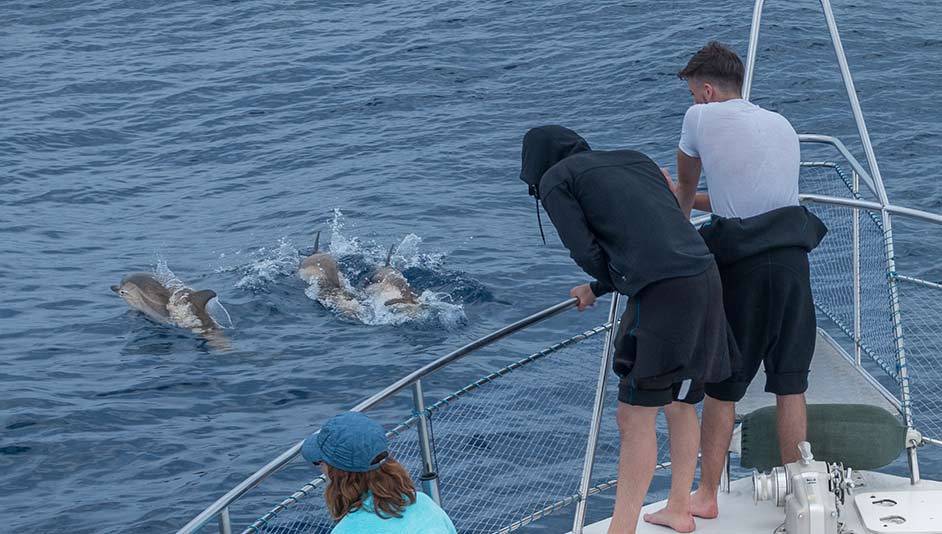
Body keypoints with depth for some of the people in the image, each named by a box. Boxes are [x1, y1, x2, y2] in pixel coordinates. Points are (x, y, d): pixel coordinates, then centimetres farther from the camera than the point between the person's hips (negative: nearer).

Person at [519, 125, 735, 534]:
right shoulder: (635, 160, 26)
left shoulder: (555, 180, 7)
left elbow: (586, 252, -4)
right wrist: (598, 289, 28)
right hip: (705, 278, 7)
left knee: (635, 416, -2)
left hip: (660, 293, -7)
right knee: (679, 403, 21)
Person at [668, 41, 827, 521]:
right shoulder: (783, 126, 19)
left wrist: (680, 211, 41)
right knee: (791, 383, 10)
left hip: (741, 266, -4)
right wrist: (688, 200, 37)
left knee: (721, 386, 6)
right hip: (793, 257, 5)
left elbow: (684, 189, 19)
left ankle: (706, 496, 14)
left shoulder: (701, 117, 3)